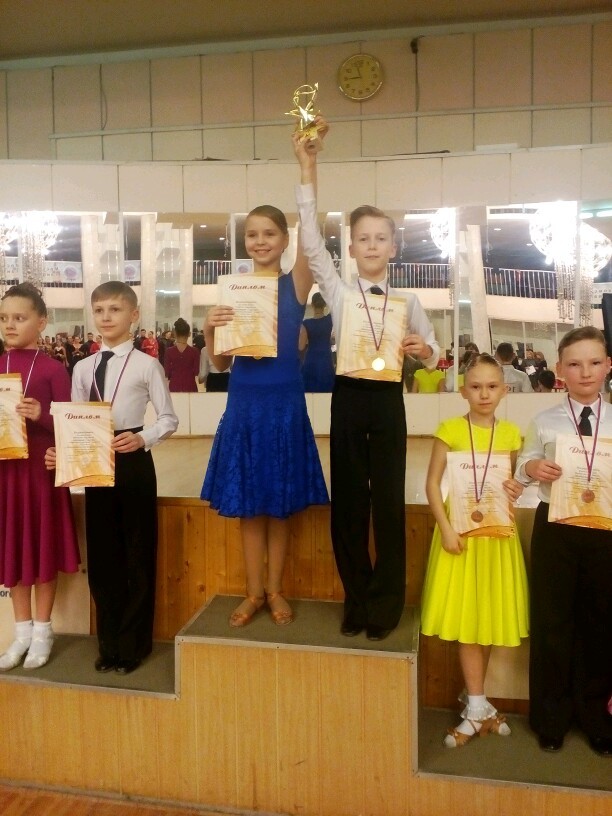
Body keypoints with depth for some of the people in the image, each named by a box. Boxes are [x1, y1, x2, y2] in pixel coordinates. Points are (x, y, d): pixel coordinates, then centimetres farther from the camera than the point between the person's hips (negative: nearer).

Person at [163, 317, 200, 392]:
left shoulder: (169, 351, -4)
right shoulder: (194, 351, -5)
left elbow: (166, 372, -3)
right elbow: (196, 371, -4)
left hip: (174, 386, 1)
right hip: (190, 386, -1)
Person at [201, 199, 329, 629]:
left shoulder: (296, 283, 0)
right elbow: (220, 362, 4)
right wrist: (210, 328, -14)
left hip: (284, 401, -2)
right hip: (244, 402, 2)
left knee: (280, 504, 10)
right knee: (249, 504, 11)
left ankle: (275, 589, 27)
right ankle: (254, 591, 26)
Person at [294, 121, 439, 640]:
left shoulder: (407, 299, 5)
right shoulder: (337, 289, 5)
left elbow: (432, 353, 9)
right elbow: (312, 242, -6)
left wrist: (423, 351, -17)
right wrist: (308, 171, -11)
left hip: (388, 402, 0)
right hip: (348, 399, 1)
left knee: (389, 501, 4)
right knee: (348, 500, 6)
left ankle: (385, 604, 19)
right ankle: (357, 600, 22)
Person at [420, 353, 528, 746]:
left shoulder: (510, 433, 4)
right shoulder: (450, 429, -5)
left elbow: (517, 479, 15)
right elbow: (433, 484, -5)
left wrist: (517, 489, -7)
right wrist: (446, 529, -14)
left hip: (498, 536, 3)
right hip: (460, 534, -3)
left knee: (490, 617, 10)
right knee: (466, 619, 0)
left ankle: (475, 698, 26)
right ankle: (477, 707, 10)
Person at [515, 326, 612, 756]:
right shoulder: (544, 422, -1)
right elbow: (525, 468, 5)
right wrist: (532, 467, -17)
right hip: (555, 528, -1)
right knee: (551, 621, 8)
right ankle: (552, 715, 28)